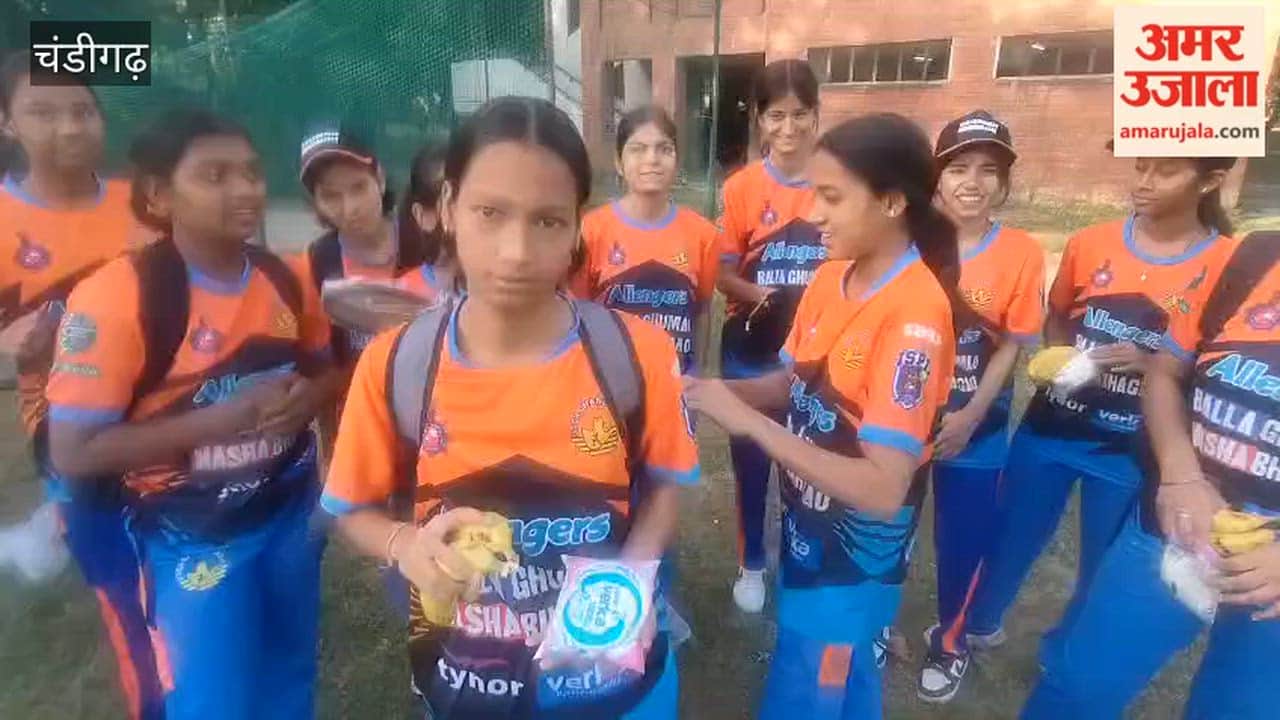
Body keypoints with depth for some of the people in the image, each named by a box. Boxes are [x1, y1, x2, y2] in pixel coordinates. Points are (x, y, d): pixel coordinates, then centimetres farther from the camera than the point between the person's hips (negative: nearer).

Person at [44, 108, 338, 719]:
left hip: (292, 512, 5)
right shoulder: (114, 297, -19)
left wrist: (304, 400, -10)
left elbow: (324, 369, 12)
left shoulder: (284, 280, -3)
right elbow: (73, 453, -18)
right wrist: (218, 420, -26)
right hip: (192, 536, -4)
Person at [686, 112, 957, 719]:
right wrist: (719, 389, -12)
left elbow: (883, 488, -30)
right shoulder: (831, 277, -2)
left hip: (855, 553, -6)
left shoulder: (915, 316, -26)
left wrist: (750, 421, -30)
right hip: (807, 526, 6)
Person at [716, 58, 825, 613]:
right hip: (751, 352, 0)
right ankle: (752, 565, 36)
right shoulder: (742, 188, -4)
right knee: (751, 462, 13)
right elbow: (724, 274, -4)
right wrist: (763, 295, -22)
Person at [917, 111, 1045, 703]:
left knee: (962, 543, 12)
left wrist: (969, 418, -15)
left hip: (975, 431, 0)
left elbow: (1011, 347, -6)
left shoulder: (1022, 254, -9)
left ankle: (948, 643, 38)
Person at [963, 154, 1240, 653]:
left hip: (1133, 448, -1)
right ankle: (978, 626, 42)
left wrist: (1150, 363, -22)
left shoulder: (1228, 266, -9)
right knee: (1011, 539, 16)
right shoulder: (1090, 243, -3)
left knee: (1104, 565, 15)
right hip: (1051, 428, 2)